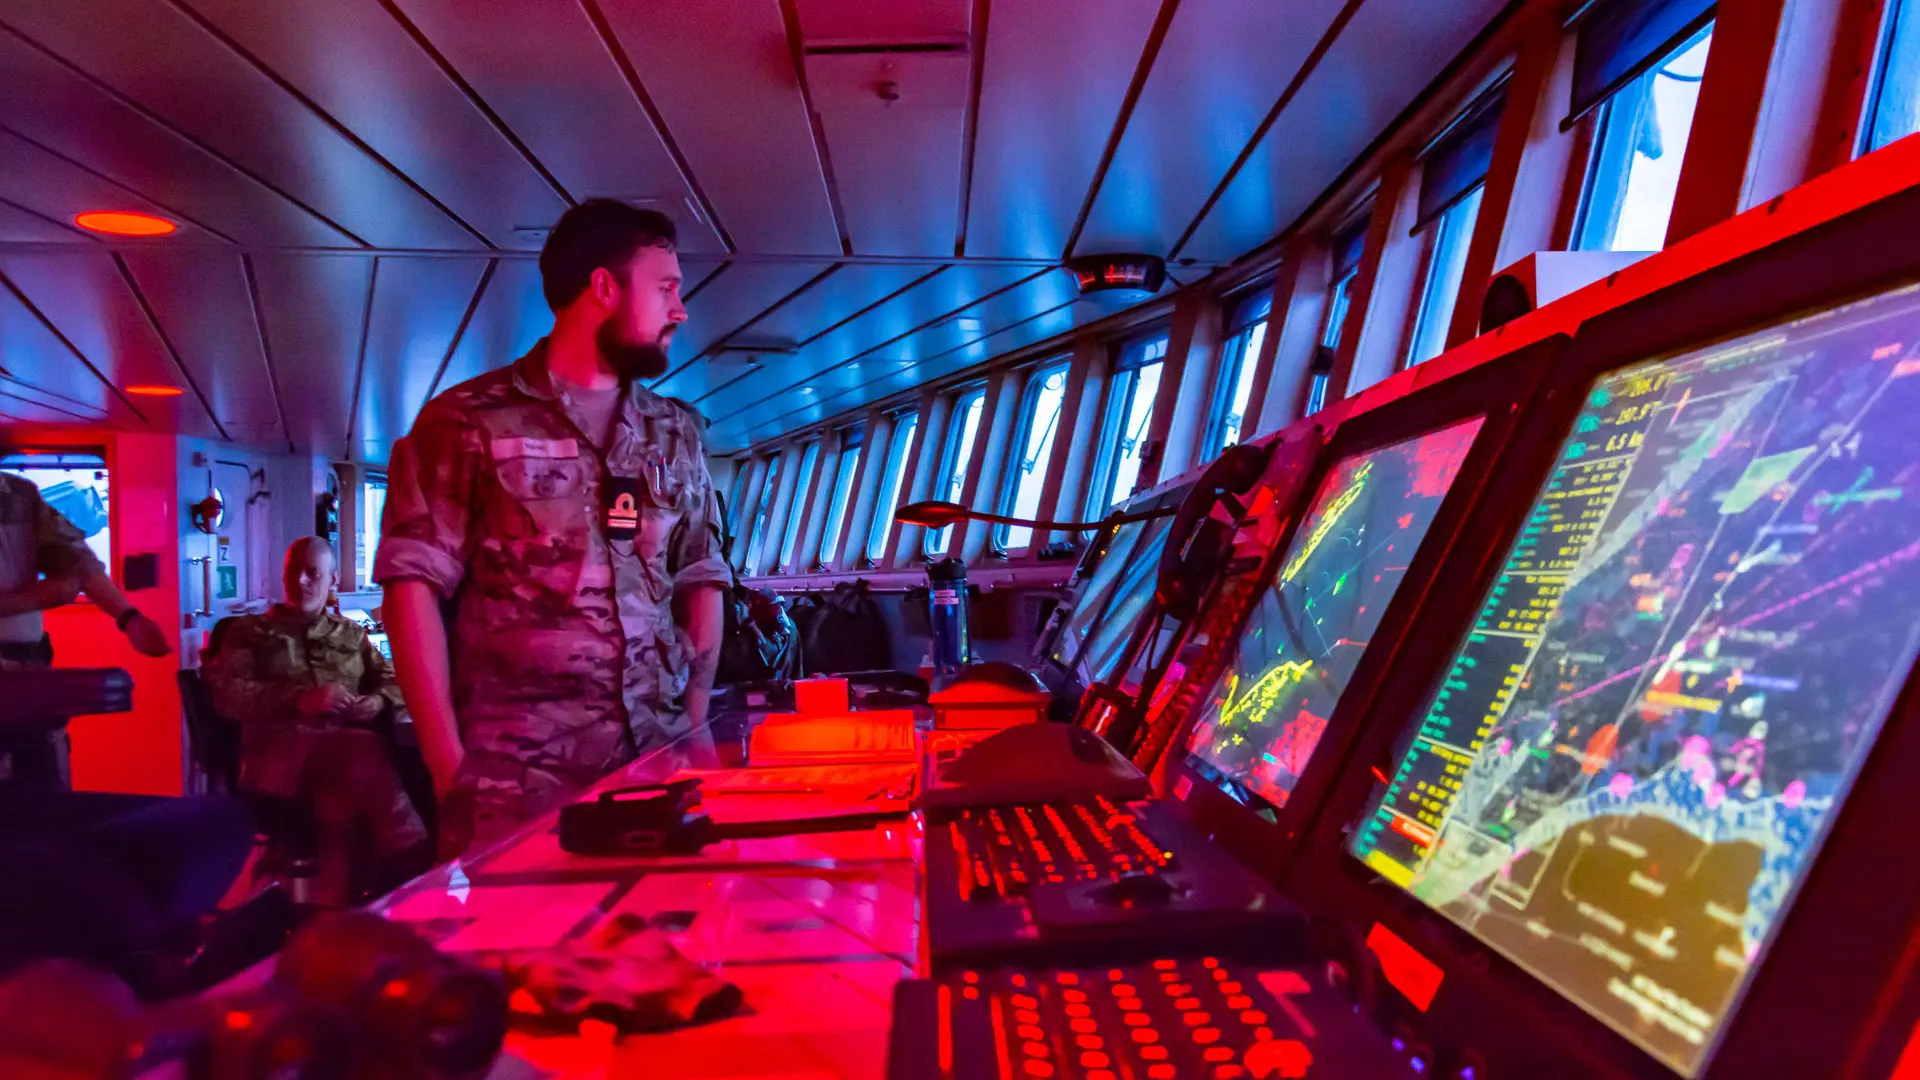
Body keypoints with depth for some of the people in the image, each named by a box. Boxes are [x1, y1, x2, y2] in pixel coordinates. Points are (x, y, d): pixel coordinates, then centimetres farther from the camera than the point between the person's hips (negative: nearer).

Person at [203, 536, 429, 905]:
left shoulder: (352, 634, 30)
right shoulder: (250, 631, 22)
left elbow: (396, 682, 21)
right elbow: (225, 693, 6)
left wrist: (377, 703, -4)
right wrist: (299, 701, -9)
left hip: (346, 749, 3)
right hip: (278, 750, -3)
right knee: (361, 751, -36)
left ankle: (338, 900, -36)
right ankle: (417, 867, -38)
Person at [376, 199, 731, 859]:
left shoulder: (678, 434, 13)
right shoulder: (469, 422, 0)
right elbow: (412, 587, -3)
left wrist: (697, 722, 3)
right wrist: (451, 767, -9)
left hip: (660, 763, 4)